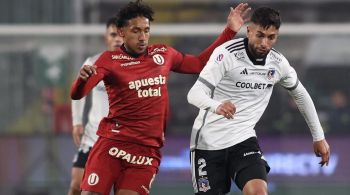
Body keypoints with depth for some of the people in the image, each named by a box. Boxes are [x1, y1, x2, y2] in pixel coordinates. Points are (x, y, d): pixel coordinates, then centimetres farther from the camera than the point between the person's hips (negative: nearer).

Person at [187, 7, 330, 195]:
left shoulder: (278, 63, -1)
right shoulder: (226, 53, -18)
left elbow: (300, 95, 18)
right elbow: (194, 94, -26)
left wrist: (318, 137, 19)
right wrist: (216, 106, -48)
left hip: (243, 138, 3)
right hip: (209, 139, -3)